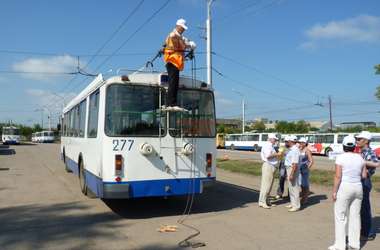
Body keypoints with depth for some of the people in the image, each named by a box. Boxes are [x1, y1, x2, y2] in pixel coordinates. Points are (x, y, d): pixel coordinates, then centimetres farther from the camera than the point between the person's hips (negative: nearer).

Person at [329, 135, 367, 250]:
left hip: (344, 188, -5)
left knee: (340, 217, 2)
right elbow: (364, 176, 5)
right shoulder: (360, 158, 3)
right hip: (358, 188, 5)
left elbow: (338, 177, -15)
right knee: (355, 216, 13)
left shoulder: (341, 158, -12)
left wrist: (334, 191, -9)